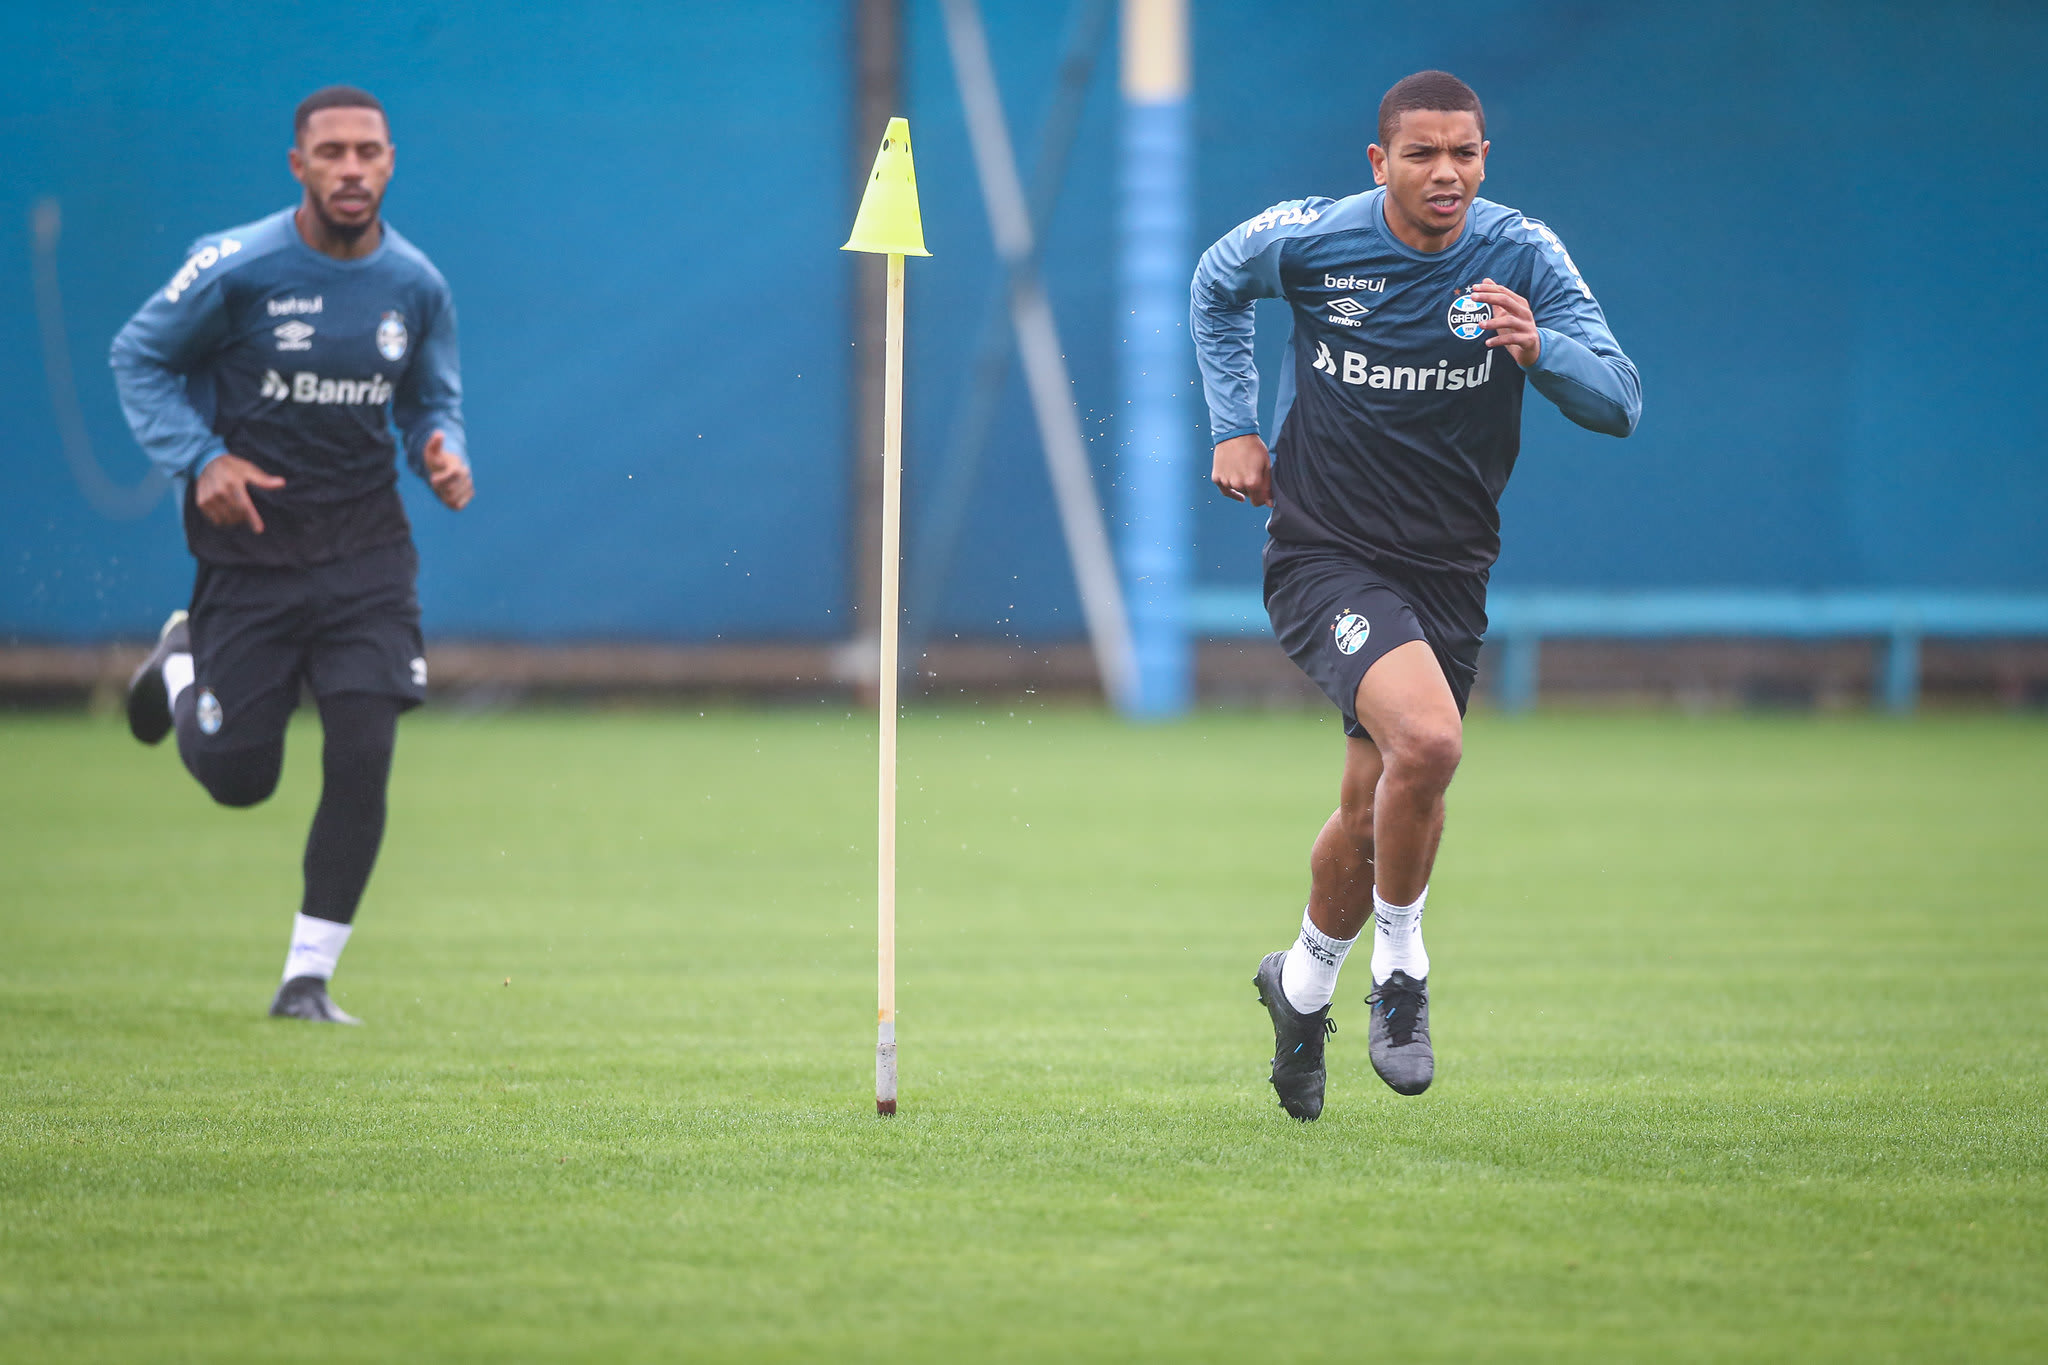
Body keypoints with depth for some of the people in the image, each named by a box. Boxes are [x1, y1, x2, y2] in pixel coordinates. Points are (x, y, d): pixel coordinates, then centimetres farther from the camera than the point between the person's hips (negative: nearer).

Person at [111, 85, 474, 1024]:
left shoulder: (416, 287, -2)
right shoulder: (237, 269, -14)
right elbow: (138, 357, -3)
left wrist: (442, 454, -10)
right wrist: (199, 459, -17)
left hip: (366, 550, 2)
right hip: (249, 546, -2)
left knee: (362, 762, -11)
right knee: (238, 777, 4)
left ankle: (307, 978, 3)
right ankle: (182, 664, 40)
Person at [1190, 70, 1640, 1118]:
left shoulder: (1522, 257, -6)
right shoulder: (1308, 240, -8)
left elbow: (1619, 404, -10)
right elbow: (1217, 286, 15)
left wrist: (1540, 349, -29)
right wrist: (1235, 425, 7)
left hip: (1448, 572, 3)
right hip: (1323, 552, -3)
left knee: (1374, 810, 7)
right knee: (1427, 740, -28)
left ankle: (1304, 982, 37)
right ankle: (1399, 966, -5)